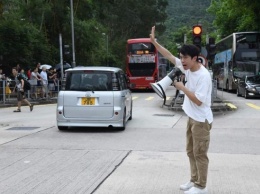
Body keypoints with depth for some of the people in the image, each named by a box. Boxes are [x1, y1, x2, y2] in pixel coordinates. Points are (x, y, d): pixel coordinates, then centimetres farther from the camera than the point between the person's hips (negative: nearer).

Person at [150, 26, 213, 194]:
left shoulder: (203, 76, -23)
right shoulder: (187, 68, 1)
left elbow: (198, 101, -25)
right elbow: (170, 56, 7)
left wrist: (182, 88, -18)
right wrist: (154, 42, 3)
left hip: (201, 120, -9)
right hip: (192, 118, 9)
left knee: (199, 153, 1)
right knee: (191, 151, 17)